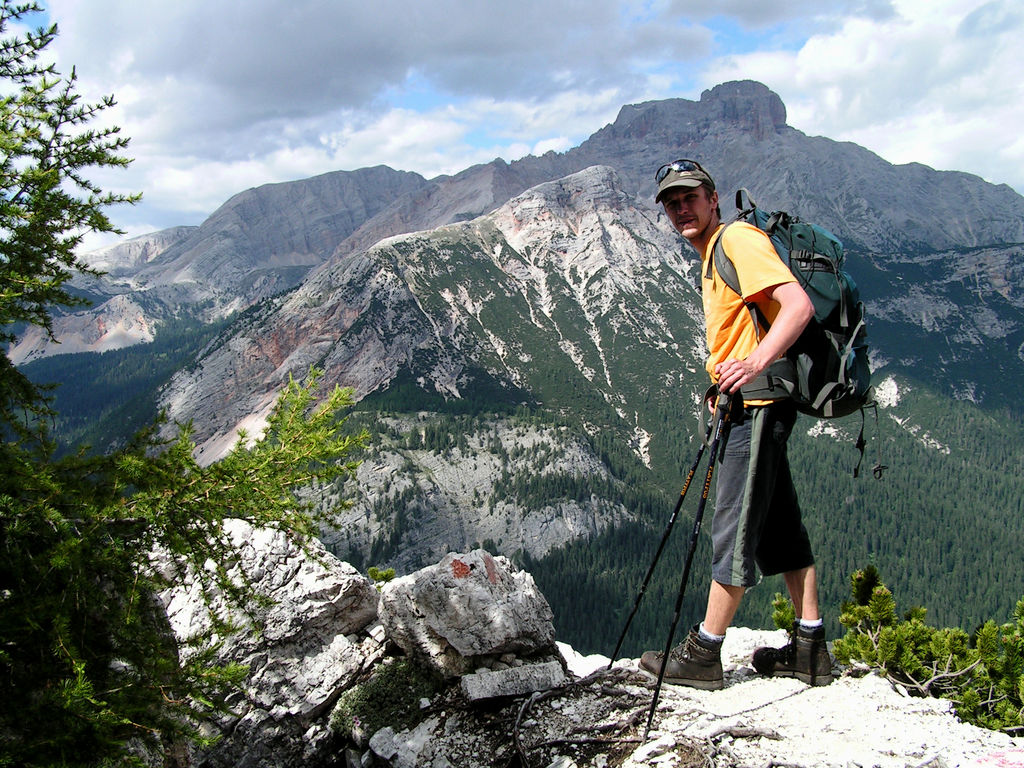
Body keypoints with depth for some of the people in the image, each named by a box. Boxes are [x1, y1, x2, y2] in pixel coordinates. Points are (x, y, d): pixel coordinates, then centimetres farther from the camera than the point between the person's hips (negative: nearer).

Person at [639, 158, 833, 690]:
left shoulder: (738, 239, -10)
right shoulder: (713, 254, 21)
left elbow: (798, 305, -22)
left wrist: (756, 364, -32)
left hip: (756, 404, -11)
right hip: (748, 407, 11)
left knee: (735, 527, -5)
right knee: (779, 525, 12)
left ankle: (703, 655, 3)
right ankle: (810, 650, 19)